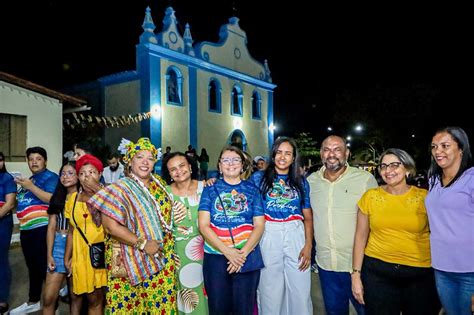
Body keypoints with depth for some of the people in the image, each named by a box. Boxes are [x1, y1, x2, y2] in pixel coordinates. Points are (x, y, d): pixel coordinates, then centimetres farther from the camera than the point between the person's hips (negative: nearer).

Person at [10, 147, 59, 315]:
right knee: (32, 267, 19)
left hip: (42, 229, -8)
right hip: (26, 229, 9)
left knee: (45, 267, -3)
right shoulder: (29, 179, 19)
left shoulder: (50, 177, -6)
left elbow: (52, 199, -21)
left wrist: (30, 186, -19)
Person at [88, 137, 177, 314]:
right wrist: (143, 244, -18)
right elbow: (111, 226, -17)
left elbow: (167, 213, 21)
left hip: (163, 258, 4)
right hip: (131, 261, -4)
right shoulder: (120, 189, -9)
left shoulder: (160, 183, 7)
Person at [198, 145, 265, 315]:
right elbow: (203, 226, -4)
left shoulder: (251, 189, 6)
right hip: (215, 256, 0)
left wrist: (243, 252, -12)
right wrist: (228, 251, -13)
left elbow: (259, 225, 1)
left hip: (247, 258, 0)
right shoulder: (211, 189, 4)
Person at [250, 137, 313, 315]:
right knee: (270, 291, 7)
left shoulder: (301, 182, 11)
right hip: (268, 236, -1)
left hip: (296, 236, 2)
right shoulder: (259, 178, 6)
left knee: (300, 291, 5)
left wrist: (308, 246, -1)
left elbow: (308, 217, 10)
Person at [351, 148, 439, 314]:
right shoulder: (370, 196, -2)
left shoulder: (425, 197, -4)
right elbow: (361, 237, 1)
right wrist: (356, 274, 0)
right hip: (377, 272, 0)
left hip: (421, 274, 0)